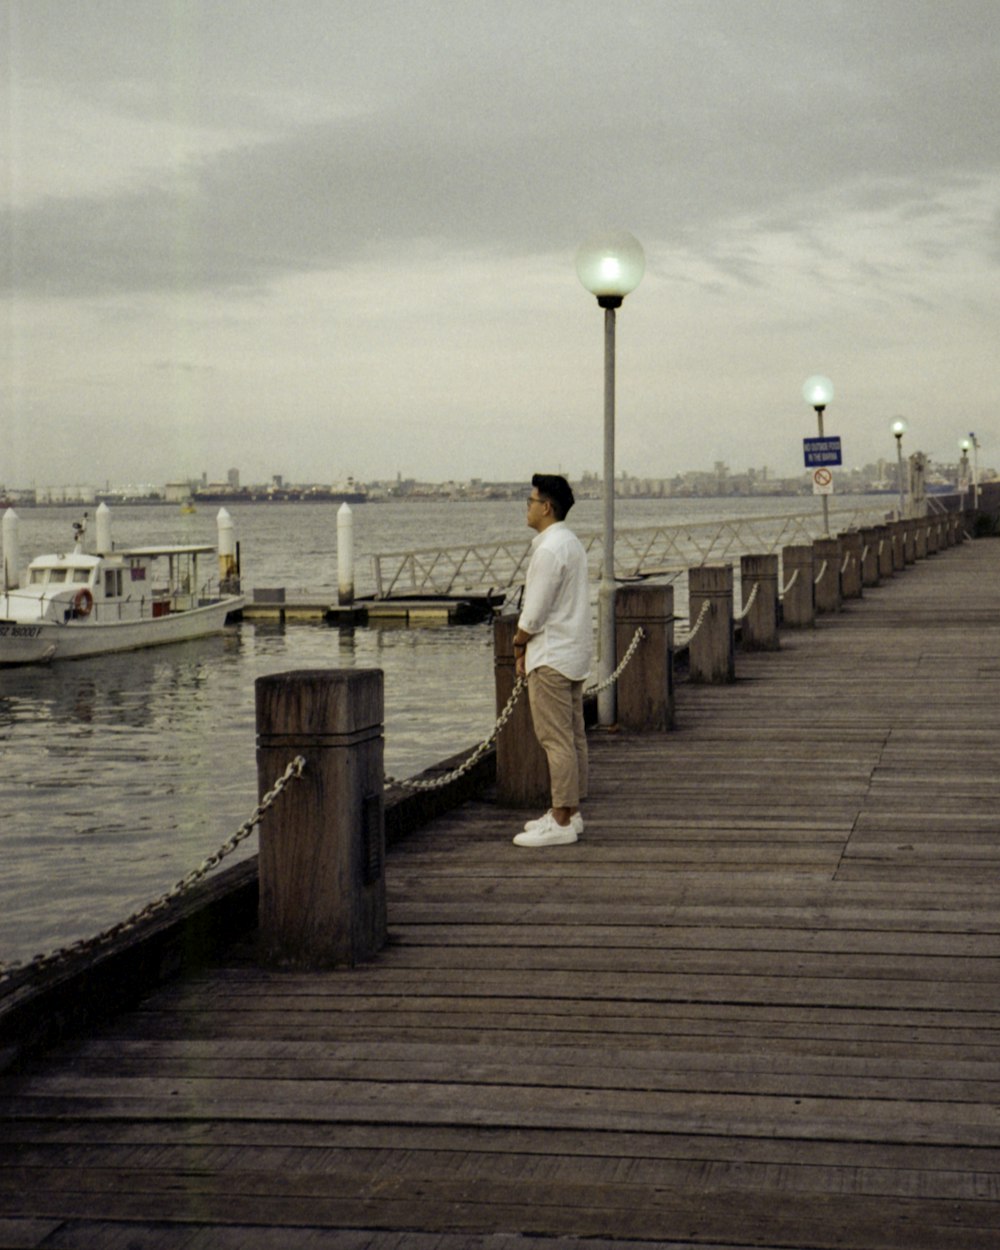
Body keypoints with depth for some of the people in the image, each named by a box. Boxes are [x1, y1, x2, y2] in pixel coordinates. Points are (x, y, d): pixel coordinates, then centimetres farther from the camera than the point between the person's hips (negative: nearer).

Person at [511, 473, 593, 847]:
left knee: (556, 739, -8)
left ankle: (561, 821, -6)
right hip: (573, 651, 11)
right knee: (572, 736, 13)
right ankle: (570, 812, 20)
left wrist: (519, 645, -1)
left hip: (552, 656, -11)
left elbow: (535, 611, -18)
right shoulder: (571, 543, 15)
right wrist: (526, 645, 14)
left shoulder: (550, 549, -18)